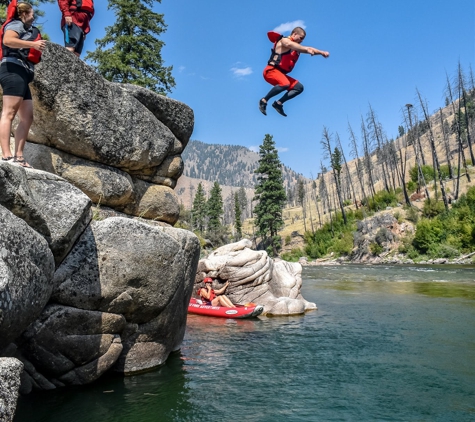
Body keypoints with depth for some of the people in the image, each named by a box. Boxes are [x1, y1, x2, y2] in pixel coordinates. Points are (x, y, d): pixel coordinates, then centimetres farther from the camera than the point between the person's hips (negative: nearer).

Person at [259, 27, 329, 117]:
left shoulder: (296, 47, 21)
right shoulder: (284, 40, -5)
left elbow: (308, 49, 17)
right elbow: (290, 45, -28)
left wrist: (322, 52, 0)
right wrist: (306, 49, -43)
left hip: (281, 73, 9)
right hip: (271, 70, -9)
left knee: (299, 87, 5)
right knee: (285, 84, -35)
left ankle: (278, 103, 1)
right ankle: (264, 101, -21)